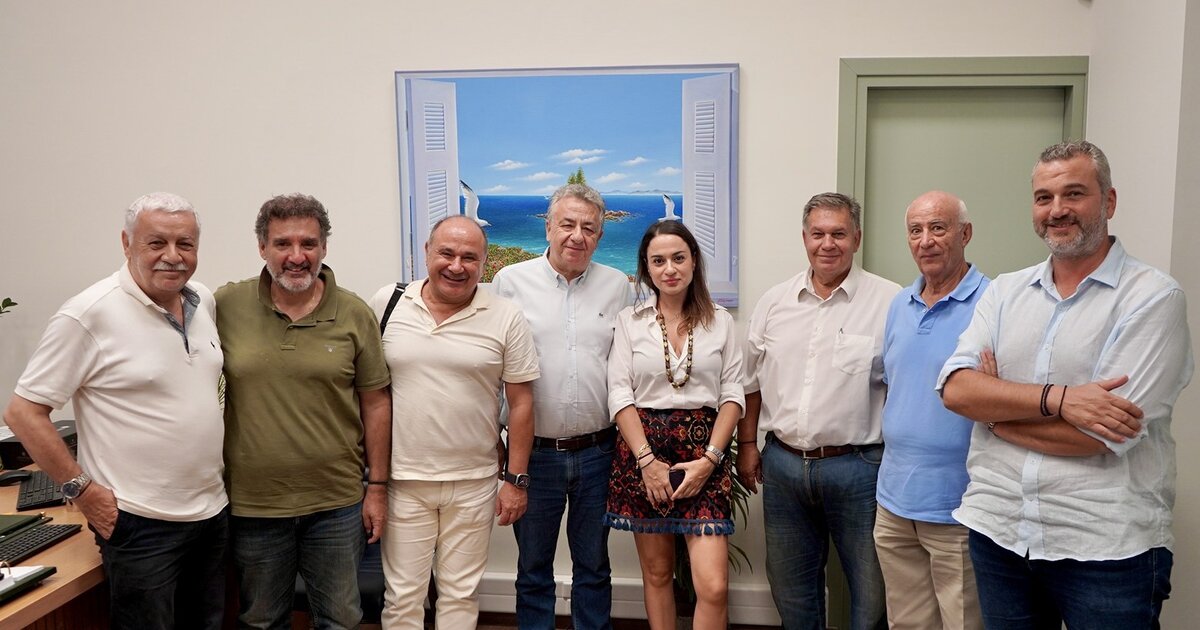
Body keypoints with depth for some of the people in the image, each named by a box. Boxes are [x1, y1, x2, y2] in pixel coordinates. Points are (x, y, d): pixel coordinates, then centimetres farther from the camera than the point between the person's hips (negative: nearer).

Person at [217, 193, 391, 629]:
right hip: (252, 504, 1)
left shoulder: (355, 315, -5)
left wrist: (377, 487, 0)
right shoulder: (225, 306, -5)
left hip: (336, 504, 0)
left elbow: (375, 403, 0)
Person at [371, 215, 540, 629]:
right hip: (402, 480, 1)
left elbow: (521, 402, -1)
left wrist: (516, 479, -2)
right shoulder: (387, 303, -1)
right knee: (402, 596, 11)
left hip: (474, 483, 0)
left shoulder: (506, 319, -5)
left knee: (461, 594, 13)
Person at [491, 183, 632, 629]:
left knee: (594, 567, 15)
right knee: (533, 568, 14)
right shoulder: (511, 280, -2)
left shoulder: (617, 286, 4)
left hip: (598, 452, 2)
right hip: (534, 452, -1)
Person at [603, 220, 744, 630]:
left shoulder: (720, 321, 7)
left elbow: (732, 394, 3)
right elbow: (620, 395, -2)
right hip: (642, 450, 1)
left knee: (713, 586, -8)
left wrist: (709, 459, -8)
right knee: (656, 571, 11)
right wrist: (648, 461, -11)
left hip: (703, 452, 0)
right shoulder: (629, 321, 4)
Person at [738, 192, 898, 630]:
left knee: (871, 591, 9)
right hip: (783, 462, 4)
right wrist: (747, 445, 11)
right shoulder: (775, 302, 6)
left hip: (857, 465, -4)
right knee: (790, 587, 19)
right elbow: (752, 379, 13)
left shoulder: (889, 302, -7)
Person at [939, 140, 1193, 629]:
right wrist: (1057, 398, -20)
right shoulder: (1005, 291, 6)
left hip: (1108, 551, -4)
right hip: (998, 533, 4)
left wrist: (995, 404, -7)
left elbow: (1101, 436, -17)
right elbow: (955, 388, -8)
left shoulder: (1153, 296, -7)